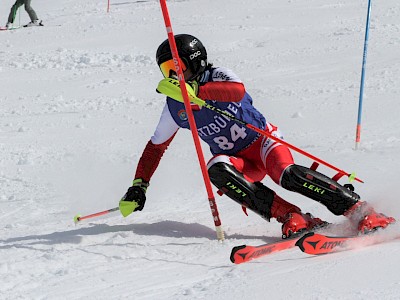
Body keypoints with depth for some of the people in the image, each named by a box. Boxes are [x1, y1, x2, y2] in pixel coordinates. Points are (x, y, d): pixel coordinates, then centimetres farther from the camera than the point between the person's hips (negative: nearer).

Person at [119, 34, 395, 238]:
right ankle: (291, 218, -36)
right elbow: (156, 147, 14)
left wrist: (195, 91, -49)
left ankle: (360, 210, -29)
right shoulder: (174, 107, 2)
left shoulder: (217, 76, -13)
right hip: (238, 160, 4)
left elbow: (238, 91, -37)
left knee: (288, 175, -33)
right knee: (217, 168, -31)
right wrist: (139, 186, 6)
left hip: (263, 139, -4)